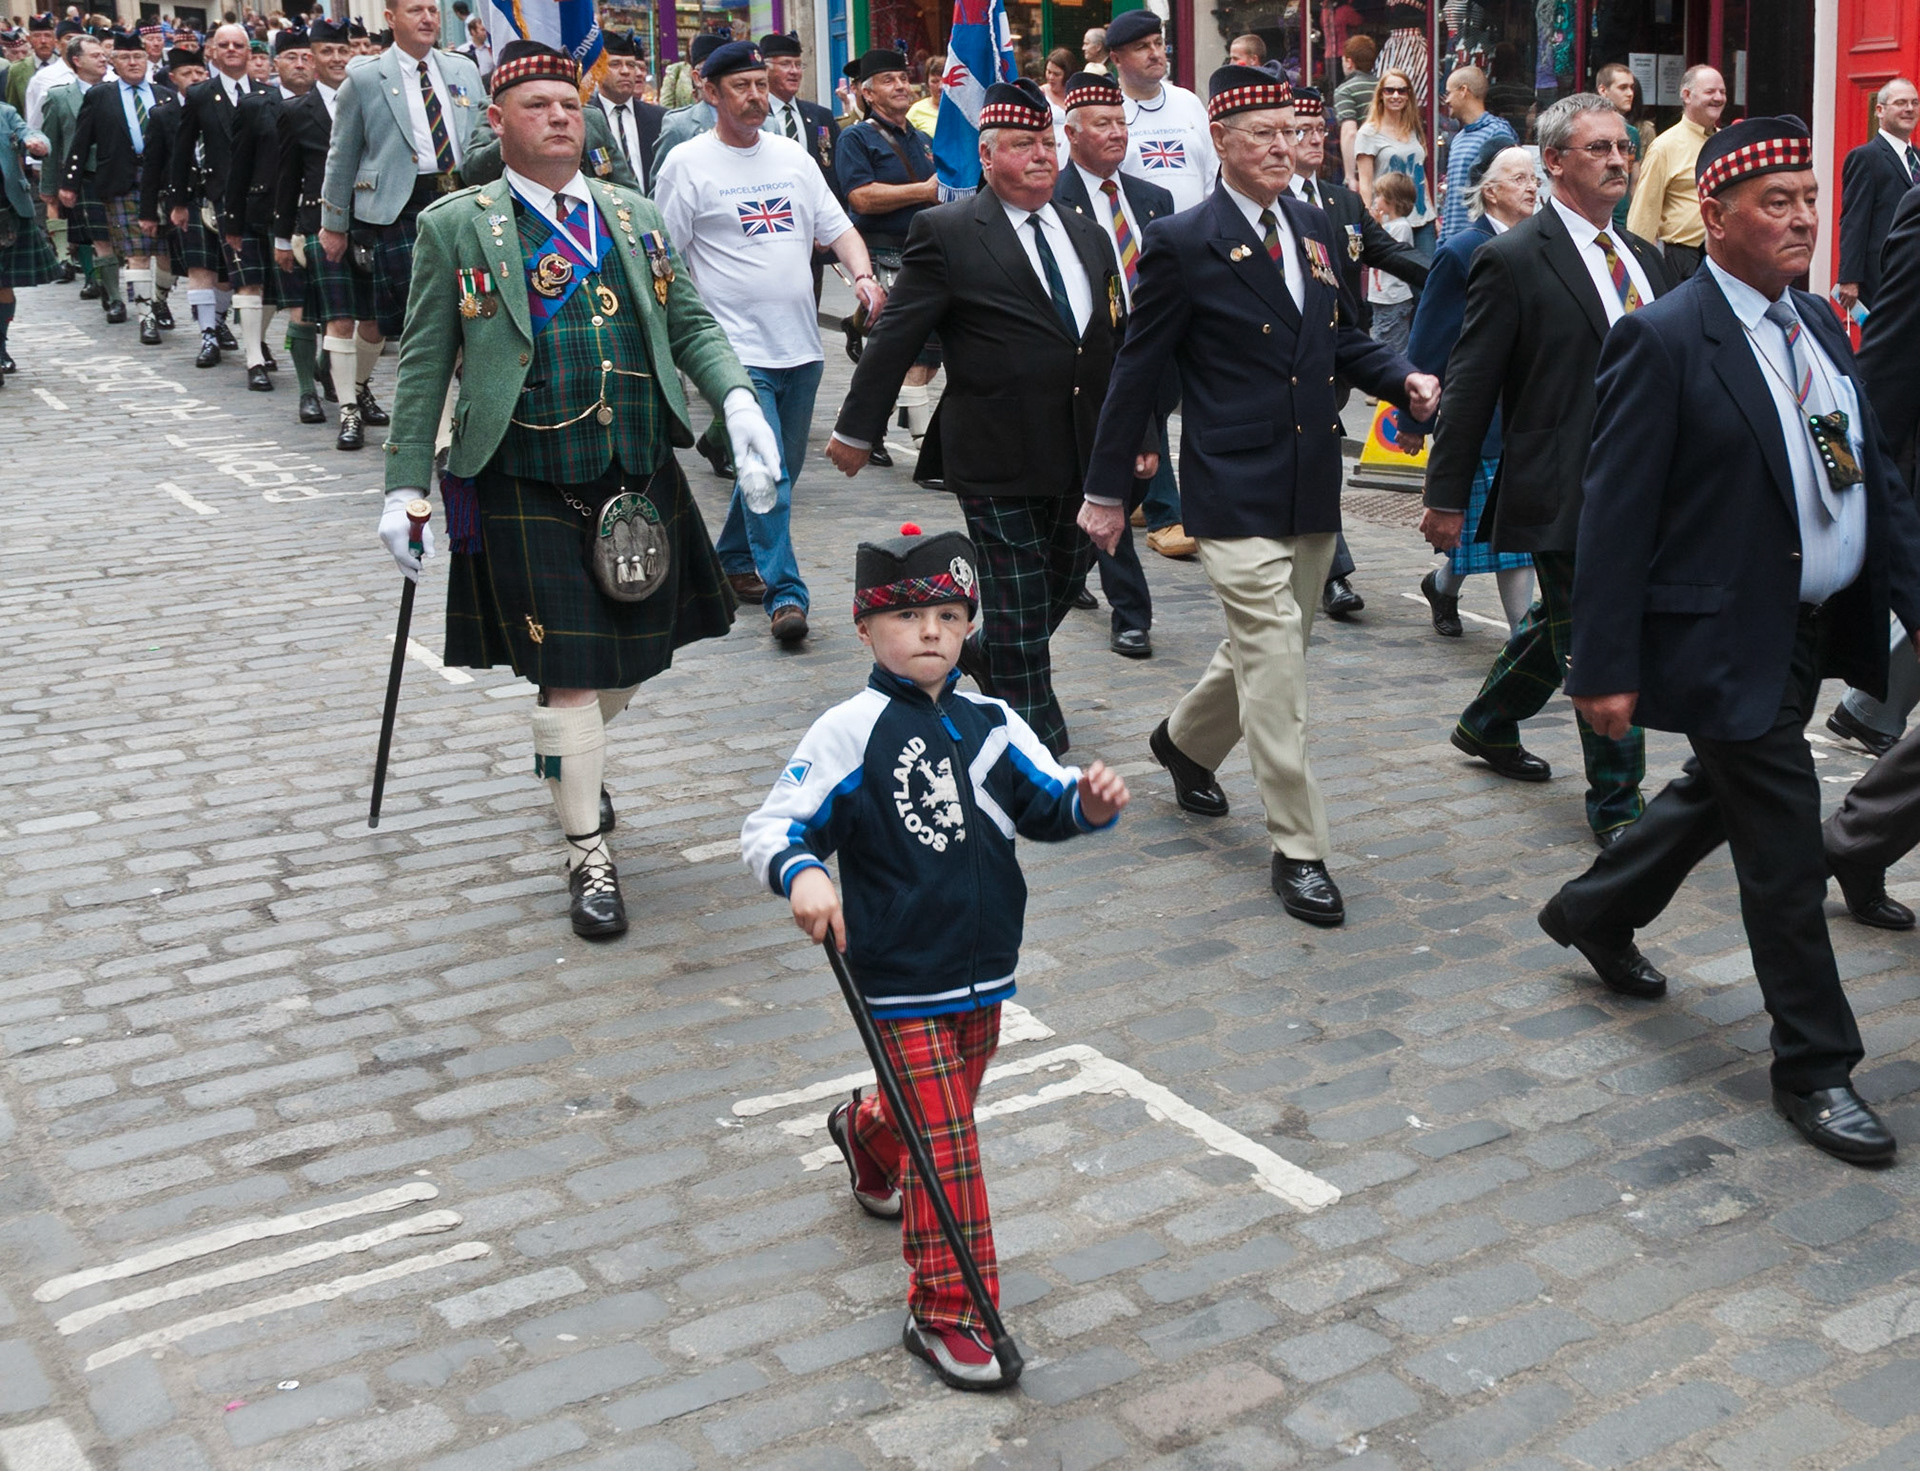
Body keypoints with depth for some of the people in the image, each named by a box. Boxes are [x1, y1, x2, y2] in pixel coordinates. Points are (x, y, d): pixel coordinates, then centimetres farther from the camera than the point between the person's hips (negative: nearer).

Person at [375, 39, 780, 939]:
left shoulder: (634, 217, 12)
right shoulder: (455, 227, 1)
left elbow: (690, 323, 12)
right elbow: (424, 366, 1)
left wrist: (735, 396, -7)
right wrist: (406, 487, -2)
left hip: (641, 483, 4)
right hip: (529, 491, -4)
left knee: (631, 658, 14)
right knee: (568, 672, -4)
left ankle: (568, 760, 46)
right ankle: (587, 855, 11)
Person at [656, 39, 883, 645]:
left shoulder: (793, 156, 11)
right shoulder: (688, 163, -3)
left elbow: (837, 227, 11)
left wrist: (863, 274, -9)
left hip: (800, 345, 6)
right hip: (739, 348, -6)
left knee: (781, 471, 15)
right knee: (767, 476, -13)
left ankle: (733, 559, 34)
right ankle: (784, 594, -11)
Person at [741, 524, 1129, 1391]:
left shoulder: (990, 725, 3)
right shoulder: (851, 732, -12)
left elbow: (1046, 806, 8)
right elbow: (770, 829, -12)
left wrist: (1091, 804, -15)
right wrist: (802, 875, -33)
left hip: (984, 969, 6)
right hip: (902, 981, -6)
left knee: (946, 1108, 25)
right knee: (946, 1147, -7)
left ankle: (865, 1135, 58)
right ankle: (946, 1316, 7)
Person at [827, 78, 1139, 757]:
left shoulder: (1087, 235, 14)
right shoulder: (947, 232, -6)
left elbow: (1117, 340, 20)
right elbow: (895, 337, -4)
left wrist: (1138, 434, 19)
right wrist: (856, 428, -2)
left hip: (1084, 457, 6)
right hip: (998, 459, -6)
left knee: (1064, 581, 17)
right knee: (1018, 608, 1)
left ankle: (983, 656, 44)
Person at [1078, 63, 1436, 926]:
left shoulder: (1316, 229, 11)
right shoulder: (1182, 243, -8)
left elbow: (1342, 339, 20)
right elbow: (1138, 371, -5)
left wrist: (1404, 379, -1)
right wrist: (1106, 490, -4)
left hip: (1313, 492, 7)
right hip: (1235, 492, -7)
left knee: (1266, 650, 18)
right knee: (1274, 662, -9)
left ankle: (1185, 742, 46)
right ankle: (1297, 848, 0)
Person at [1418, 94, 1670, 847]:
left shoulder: (1642, 257, 12)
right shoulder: (1513, 260, -10)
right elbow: (1470, 386, -10)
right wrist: (1447, 497, -11)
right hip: (1563, 493, -7)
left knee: (1563, 625, 21)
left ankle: (1488, 724, 44)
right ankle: (1617, 806, 11)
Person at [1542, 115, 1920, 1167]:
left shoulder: (1817, 324, 9)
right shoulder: (1666, 342, -16)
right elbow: (1617, 516, -17)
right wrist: (1606, 667, -18)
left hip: (1815, 632, 9)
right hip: (1731, 639, -8)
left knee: (1721, 796, 24)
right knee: (1785, 852, -1)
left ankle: (1595, 913, 47)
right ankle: (1814, 1064, 14)